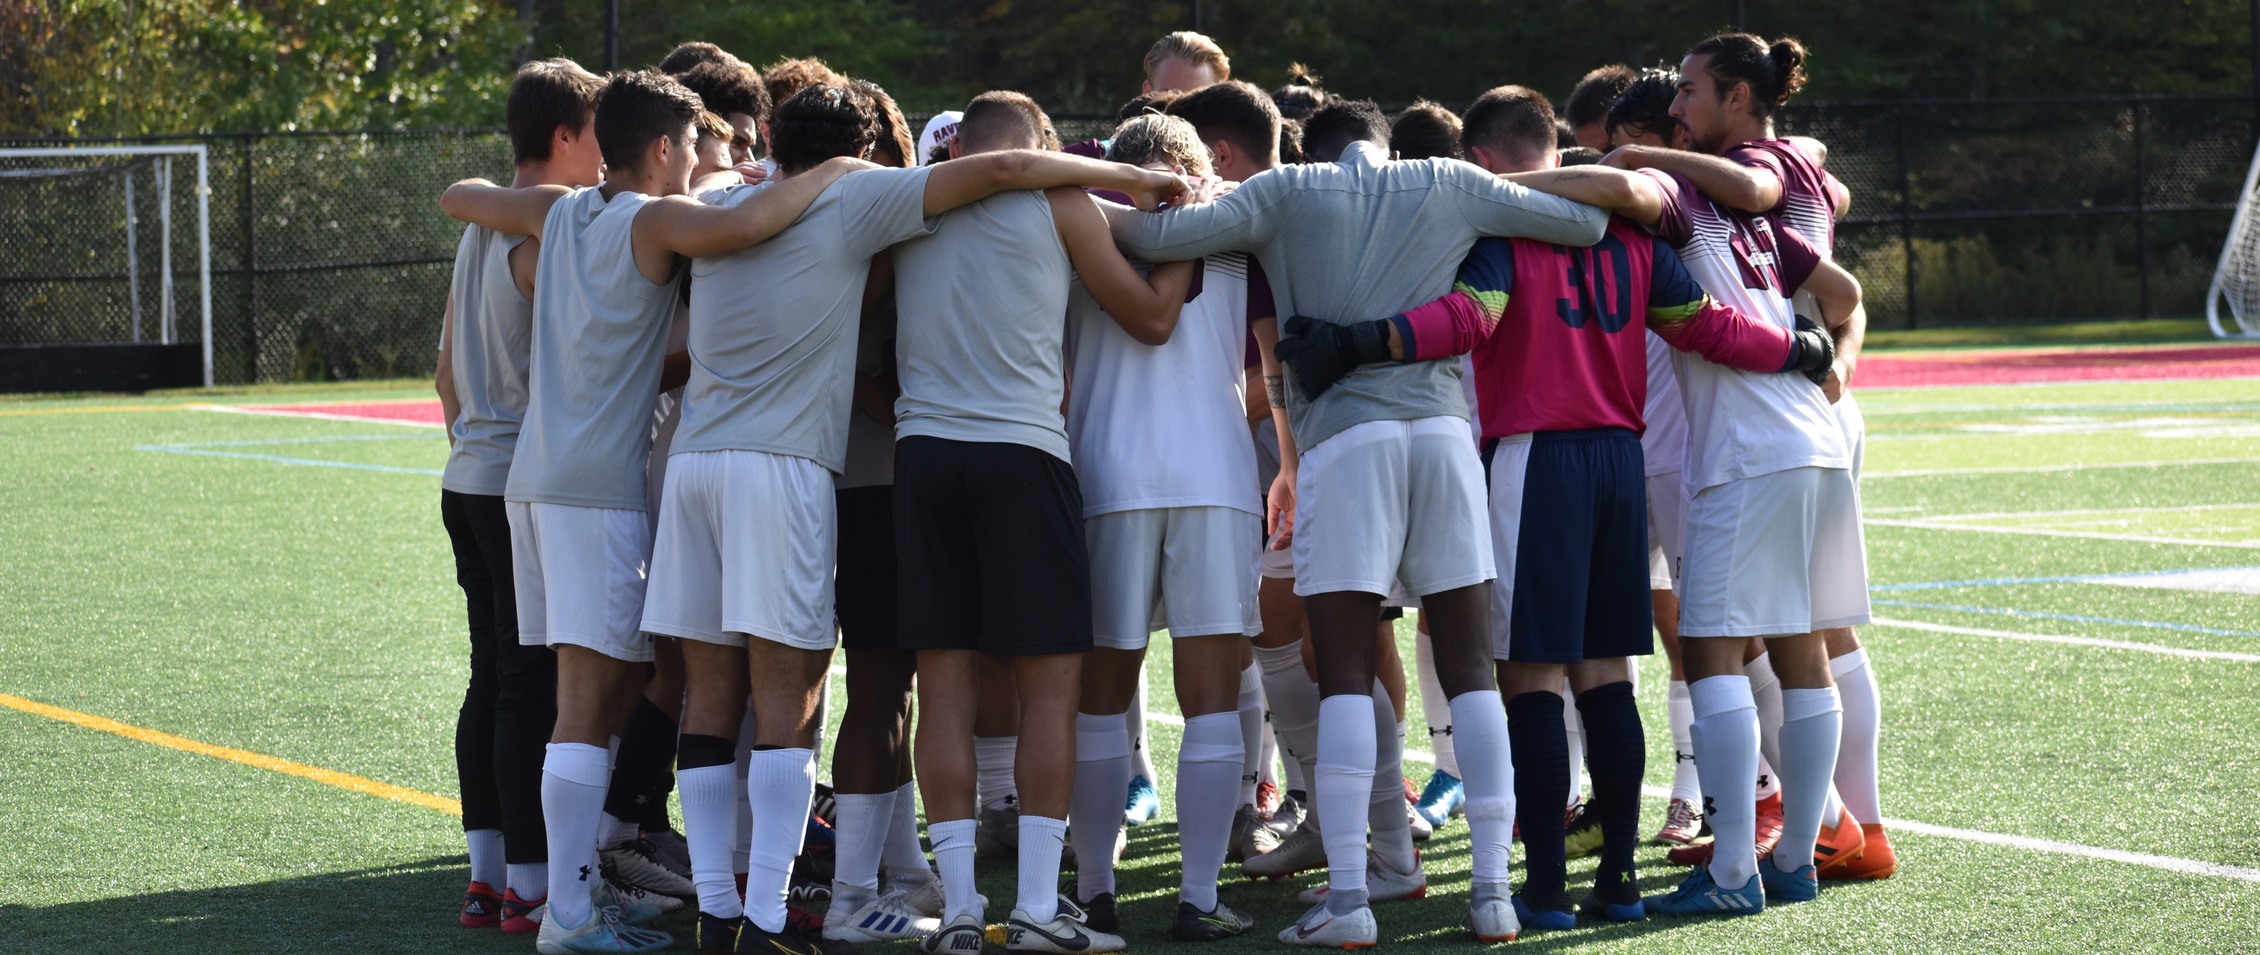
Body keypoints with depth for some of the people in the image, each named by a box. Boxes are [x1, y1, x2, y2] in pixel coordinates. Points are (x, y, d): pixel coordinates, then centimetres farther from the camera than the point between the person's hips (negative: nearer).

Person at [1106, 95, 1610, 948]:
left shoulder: (1289, 191, 10)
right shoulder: (1448, 185, 15)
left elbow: (1165, 236, -1)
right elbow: (1587, 220, 15)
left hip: (1341, 437, -2)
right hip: (1442, 428, 2)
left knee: (1345, 675, -1)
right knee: (1469, 669, 6)